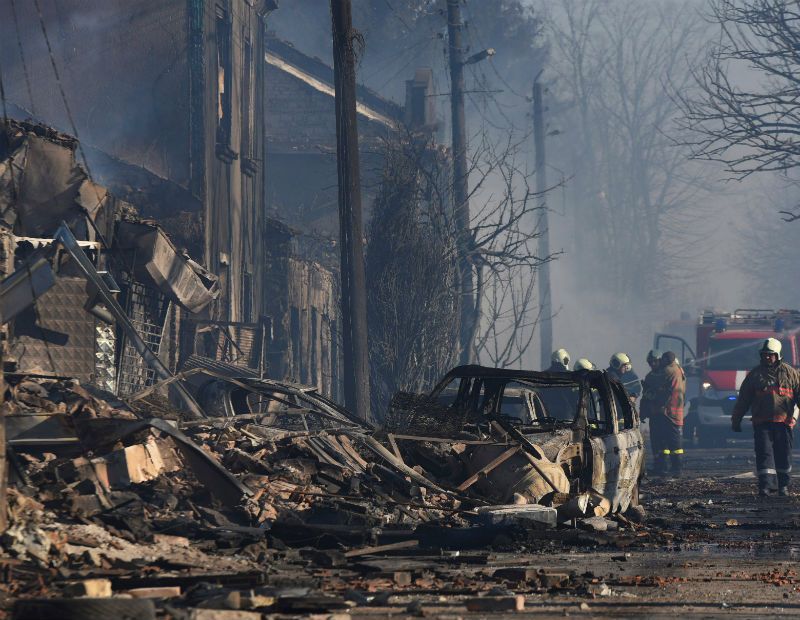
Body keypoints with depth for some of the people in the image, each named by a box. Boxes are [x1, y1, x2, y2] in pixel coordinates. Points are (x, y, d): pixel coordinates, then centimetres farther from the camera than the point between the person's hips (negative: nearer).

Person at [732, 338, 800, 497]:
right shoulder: (755, 374, 9)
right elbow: (743, 399, 12)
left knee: (783, 454, 5)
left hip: (783, 422, 0)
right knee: (764, 453, -8)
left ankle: (783, 485, 18)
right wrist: (736, 420, 11)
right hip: (762, 423, 0)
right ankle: (766, 485, -12)